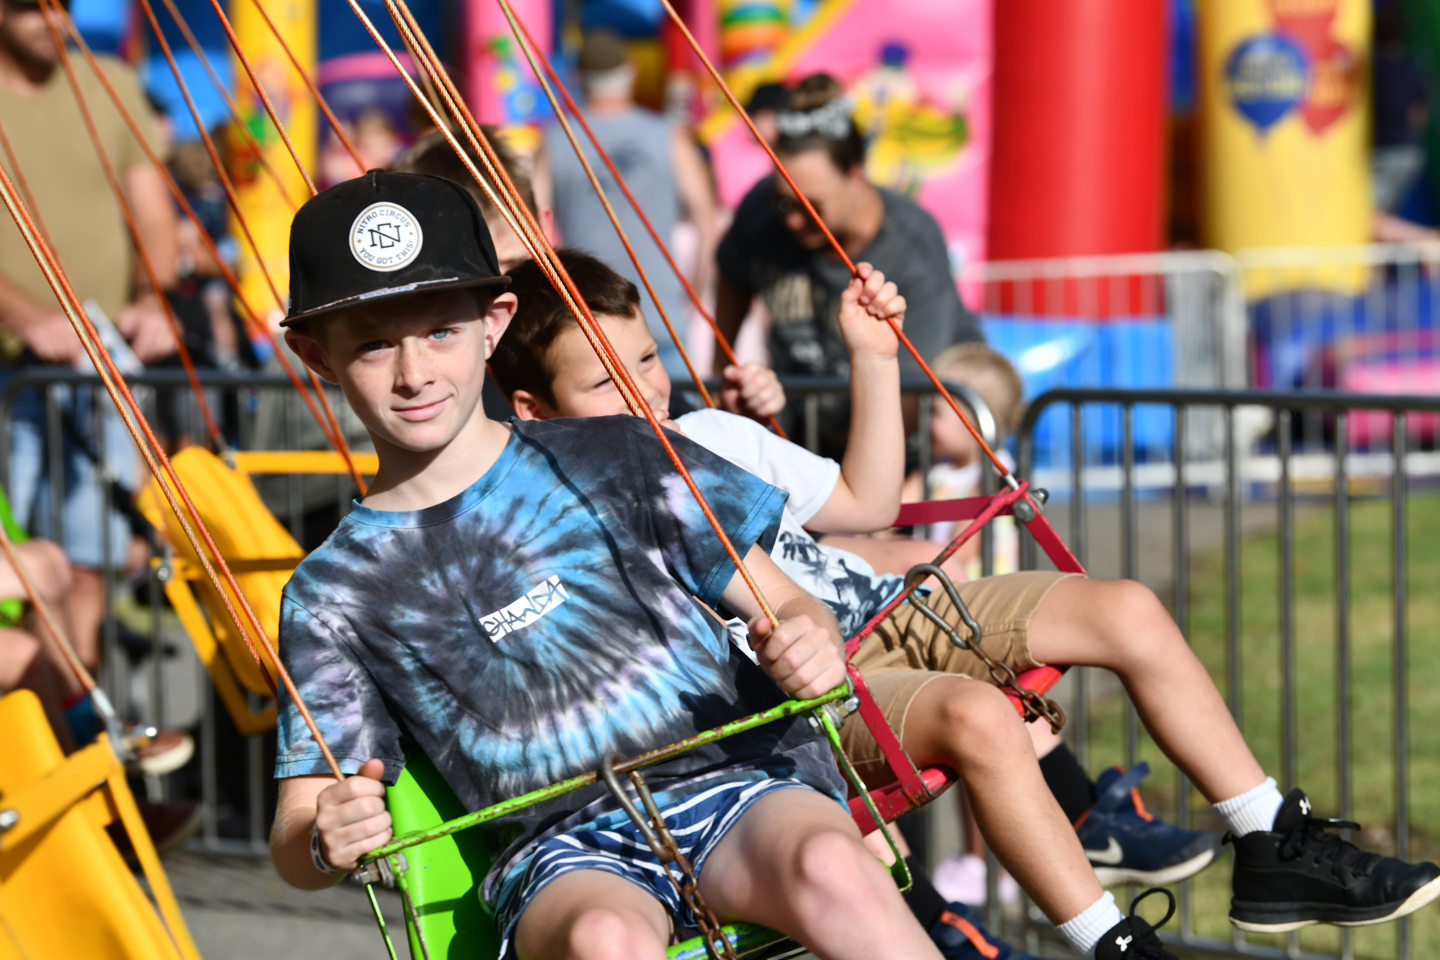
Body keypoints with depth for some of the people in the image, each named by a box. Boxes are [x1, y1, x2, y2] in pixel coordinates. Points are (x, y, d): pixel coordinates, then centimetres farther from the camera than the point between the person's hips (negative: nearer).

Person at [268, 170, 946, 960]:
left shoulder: (616, 461, 12)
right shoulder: (334, 594, 10)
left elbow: (786, 605, 14)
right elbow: (295, 841, 9)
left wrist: (809, 644, -11)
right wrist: (327, 843, -16)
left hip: (731, 777, 1)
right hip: (564, 848, 0)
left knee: (830, 867, -37)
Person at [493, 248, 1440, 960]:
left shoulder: (711, 435, 18)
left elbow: (866, 500, 26)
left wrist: (876, 362, 18)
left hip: (887, 611, 8)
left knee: (1128, 611, -4)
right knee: (976, 715, -37)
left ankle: (1277, 848, 4)